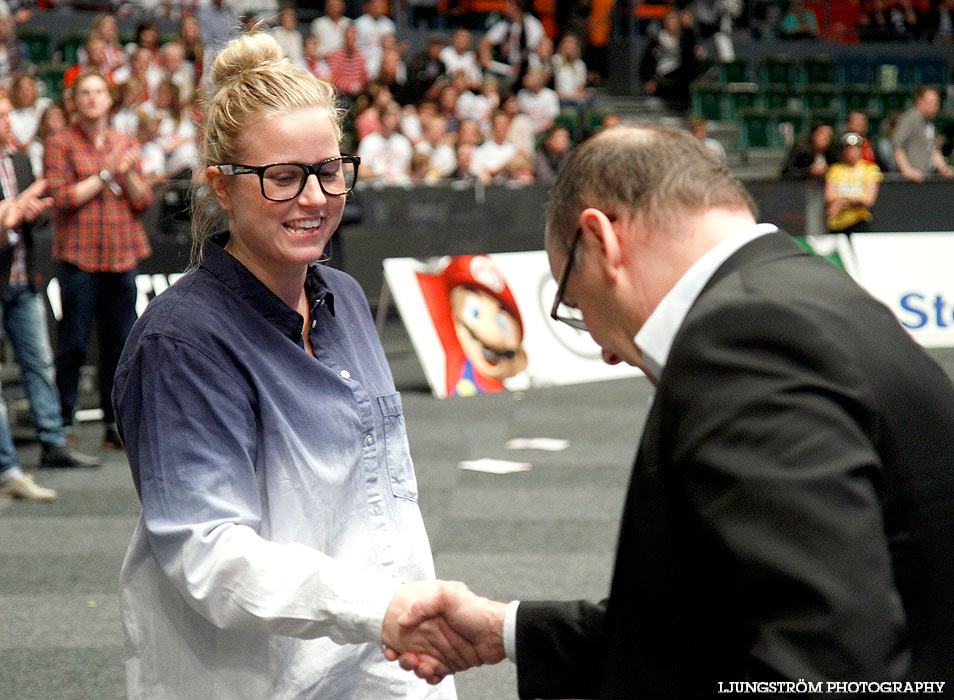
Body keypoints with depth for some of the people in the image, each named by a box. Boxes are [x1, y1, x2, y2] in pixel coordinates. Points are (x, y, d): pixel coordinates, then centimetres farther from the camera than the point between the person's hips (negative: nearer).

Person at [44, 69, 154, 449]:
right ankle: (63, 425, 3)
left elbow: (143, 200, 11)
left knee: (120, 342, 4)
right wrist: (107, 174, -7)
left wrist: (128, 173, -7)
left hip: (122, 256, 4)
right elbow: (62, 197, -9)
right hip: (78, 257, -4)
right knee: (73, 345, -4)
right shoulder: (59, 143, 2)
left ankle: (115, 424, 13)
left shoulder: (126, 143, 15)